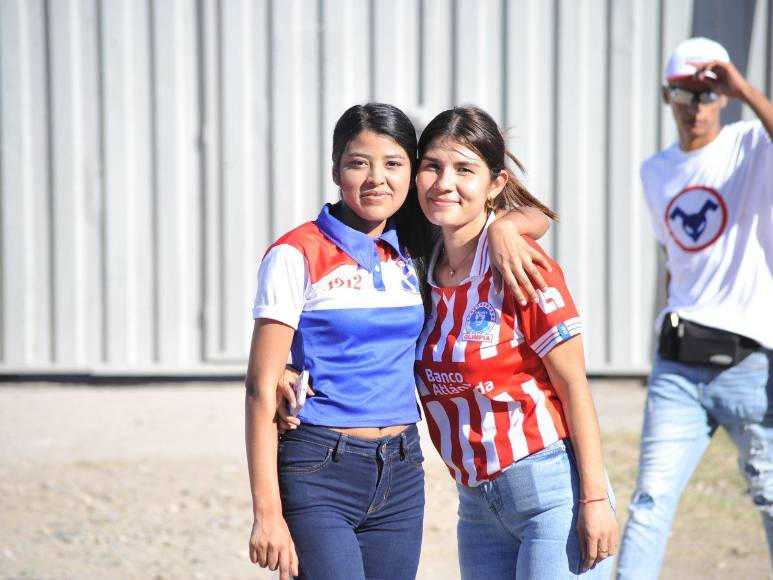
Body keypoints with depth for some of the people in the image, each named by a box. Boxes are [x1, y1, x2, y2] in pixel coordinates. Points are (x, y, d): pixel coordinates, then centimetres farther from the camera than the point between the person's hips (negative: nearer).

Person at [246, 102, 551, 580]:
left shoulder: (412, 251, 10)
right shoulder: (298, 255, -6)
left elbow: (533, 218, 18)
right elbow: (262, 389, -8)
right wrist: (267, 512, -13)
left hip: (400, 477, 5)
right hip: (319, 472, -5)